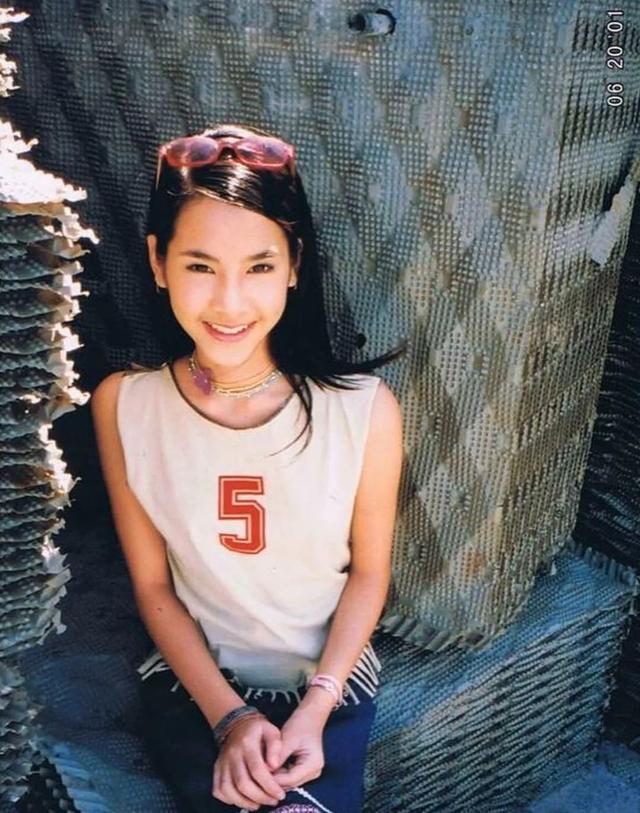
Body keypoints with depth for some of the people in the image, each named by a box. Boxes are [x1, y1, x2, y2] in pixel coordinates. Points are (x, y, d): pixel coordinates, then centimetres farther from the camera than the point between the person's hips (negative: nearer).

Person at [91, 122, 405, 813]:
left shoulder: (366, 409, -20)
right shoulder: (122, 404, -15)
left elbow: (369, 572, -5)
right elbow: (152, 585, -6)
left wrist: (314, 711, -13)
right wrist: (230, 716, -13)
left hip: (331, 678, 0)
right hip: (193, 675, 1)